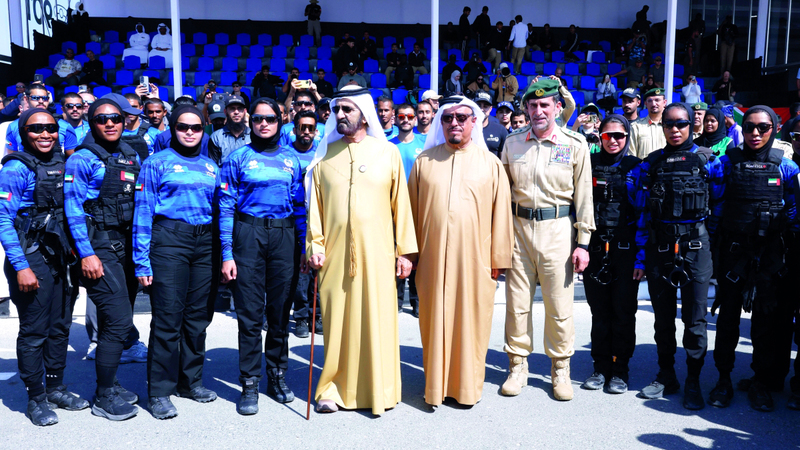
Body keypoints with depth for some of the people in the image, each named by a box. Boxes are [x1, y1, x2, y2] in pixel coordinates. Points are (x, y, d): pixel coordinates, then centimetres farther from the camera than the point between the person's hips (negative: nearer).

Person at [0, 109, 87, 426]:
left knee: (60, 327, 13)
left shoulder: (61, 163, 9)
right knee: (34, 331, 2)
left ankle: (55, 388, 27)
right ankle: (36, 398, 15)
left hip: (63, 256, 6)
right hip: (31, 258, -6)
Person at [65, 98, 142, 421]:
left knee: (115, 321, 14)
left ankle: (108, 386, 28)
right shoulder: (82, 159, -5)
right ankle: (104, 398, 3)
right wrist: (86, 253, -16)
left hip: (128, 245, 7)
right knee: (119, 320, -10)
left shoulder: (131, 157, 13)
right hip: (99, 246, -6)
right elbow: (73, 210, -9)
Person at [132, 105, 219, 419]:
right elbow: (143, 212, -2)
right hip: (168, 240, -4)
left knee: (198, 314, 8)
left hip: (204, 242, 5)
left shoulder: (210, 166, 16)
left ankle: (191, 380, 23)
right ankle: (159, 391, 6)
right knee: (168, 317, -5)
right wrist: (141, 261, -8)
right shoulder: (157, 163, 2)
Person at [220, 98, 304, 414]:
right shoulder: (238, 158, 4)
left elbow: (300, 206, 11)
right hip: (248, 234, -2)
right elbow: (226, 207, 0)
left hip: (284, 236, 3)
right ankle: (249, 384, 10)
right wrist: (227, 254, -7)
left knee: (280, 309, 8)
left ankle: (277, 376, 23)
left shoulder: (291, 160, 11)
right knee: (250, 313, -1)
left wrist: (306, 246, 4)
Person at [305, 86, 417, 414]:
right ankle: (336, 388, 18)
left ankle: (379, 390, 16)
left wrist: (405, 250, 0)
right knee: (338, 321, 5)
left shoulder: (388, 152, 4)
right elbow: (315, 205, 8)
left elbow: (400, 204, 3)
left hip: (376, 252, -1)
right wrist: (315, 246, -2)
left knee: (377, 320, 2)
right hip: (335, 252, 1)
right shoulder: (325, 156, 9)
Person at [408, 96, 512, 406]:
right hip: (433, 258, 1)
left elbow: (500, 213, 4)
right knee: (435, 320, 6)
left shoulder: (490, 163, 5)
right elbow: (413, 210, 9)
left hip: (474, 258, 0)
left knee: (471, 321, 6)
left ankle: (468, 385, 21)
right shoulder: (424, 161, 8)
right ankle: (436, 384, 20)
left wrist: (498, 259, 1)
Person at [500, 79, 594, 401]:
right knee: (517, 301, 6)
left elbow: (584, 197, 1)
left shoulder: (575, 145, 1)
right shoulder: (512, 143, 8)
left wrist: (583, 242, -4)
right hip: (518, 226, 2)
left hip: (557, 229, -2)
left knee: (559, 304, 3)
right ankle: (518, 366, 20)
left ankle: (560, 369, 20)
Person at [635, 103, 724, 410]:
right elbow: (642, 211, 6)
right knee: (663, 316, 10)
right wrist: (640, 255, 2)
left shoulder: (707, 160, 3)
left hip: (695, 247, -2)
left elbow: (719, 206, 4)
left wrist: (715, 250, 0)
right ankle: (666, 377, 24)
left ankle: (693, 383, 15)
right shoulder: (651, 163, 7)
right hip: (659, 247, 2)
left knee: (695, 318, 2)